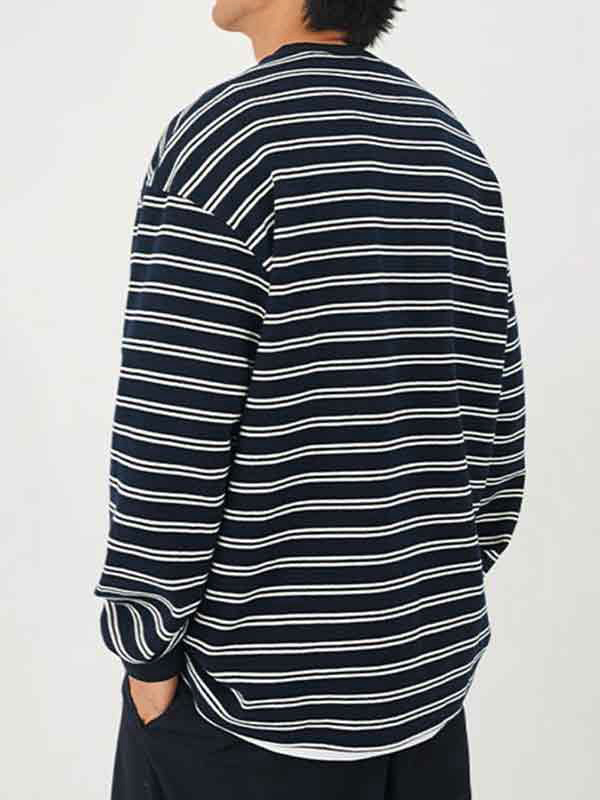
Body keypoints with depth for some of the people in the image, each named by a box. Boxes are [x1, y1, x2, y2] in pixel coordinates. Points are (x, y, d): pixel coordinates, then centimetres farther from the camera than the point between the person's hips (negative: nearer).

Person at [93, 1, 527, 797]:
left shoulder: (221, 137, -17)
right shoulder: (454, 149, 4)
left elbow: (171, 436, -19)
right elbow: (493, 416, 7)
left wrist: (147, 655, -7)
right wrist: (442, 607, 16)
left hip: (258, 686, -6)